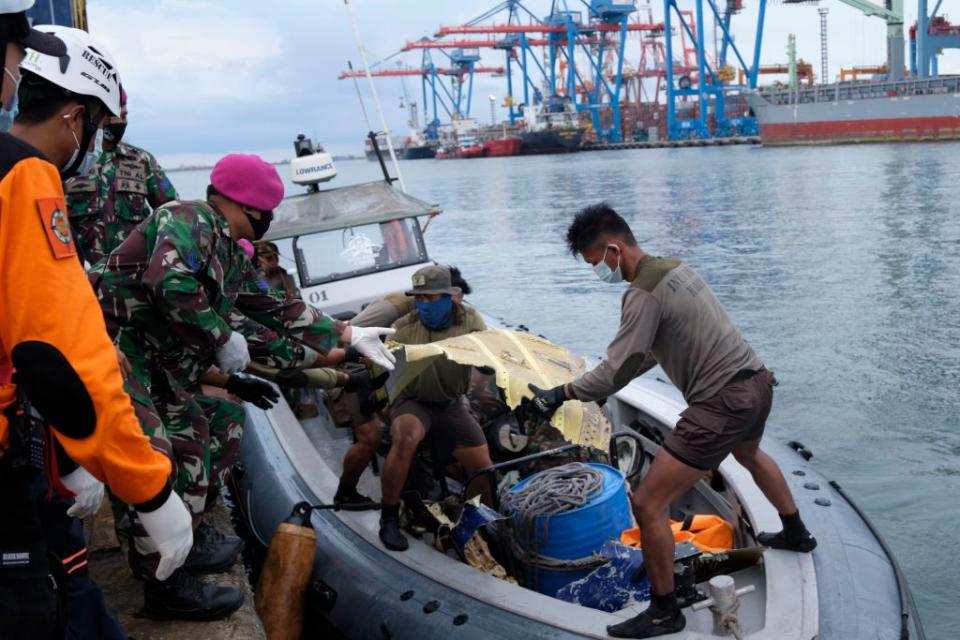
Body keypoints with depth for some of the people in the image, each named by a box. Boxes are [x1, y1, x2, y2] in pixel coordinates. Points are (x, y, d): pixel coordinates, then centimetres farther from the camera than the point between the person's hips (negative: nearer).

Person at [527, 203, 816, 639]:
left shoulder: (642, 294, -19)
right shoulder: (673, 268, 10)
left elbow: (617, 373, -21)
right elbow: (652, 350, 19)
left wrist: (562, 393, -11)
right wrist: (594, 386, 18)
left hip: (722, 404, -10)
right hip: (757, 382, 10)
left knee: (648, 505, -4)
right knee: (750, 455, 41)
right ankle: (796, 534, 61)